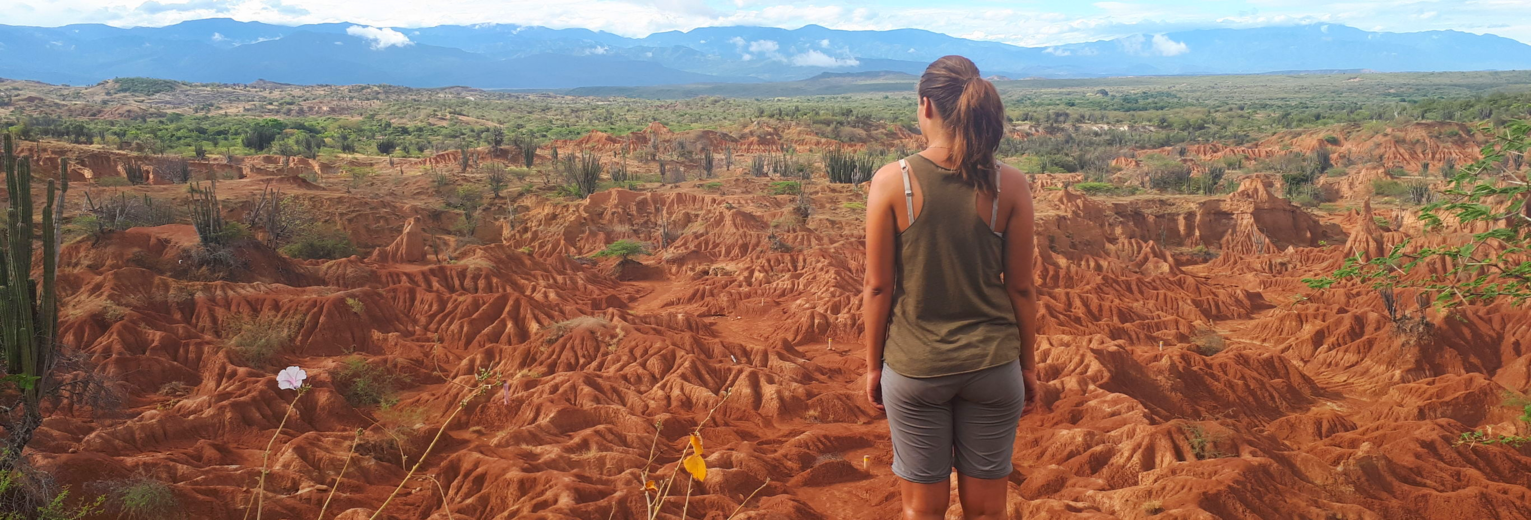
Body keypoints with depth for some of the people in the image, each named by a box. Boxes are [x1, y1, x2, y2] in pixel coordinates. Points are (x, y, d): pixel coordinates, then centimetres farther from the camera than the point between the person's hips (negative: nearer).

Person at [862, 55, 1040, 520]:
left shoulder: (892, 182, -11)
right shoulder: (1009, 186, -8)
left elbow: (878, 286, -7)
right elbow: (1020, 288, -2)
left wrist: (873, 364, 6)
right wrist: (1028, 365, 11)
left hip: (915, 368, -1)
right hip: (992, 367, 1)